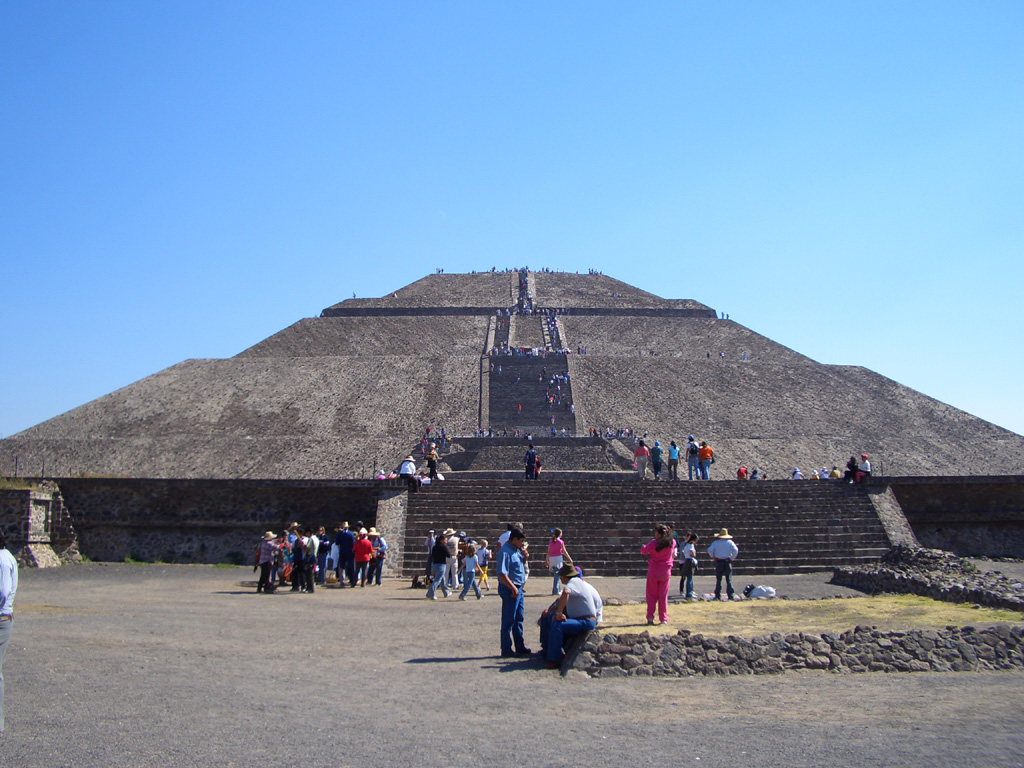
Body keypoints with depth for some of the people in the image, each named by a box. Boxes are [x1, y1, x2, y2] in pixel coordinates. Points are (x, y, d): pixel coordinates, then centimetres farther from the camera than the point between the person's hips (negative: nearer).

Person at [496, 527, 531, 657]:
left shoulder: (516, 550, 11)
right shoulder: (505, 552, -18)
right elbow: (502, 574, -24)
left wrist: (523, 554, 8)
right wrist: (513, 588, -24)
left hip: (518, 588, 10)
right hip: (510, 589, -10)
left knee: (518, 619, 17)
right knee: (508, 621, -1)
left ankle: (520, 647, 26)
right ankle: (507, 649, 7)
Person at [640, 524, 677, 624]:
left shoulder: (653, 543, -15)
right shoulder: (672, 542, -4)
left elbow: (643, 550, -10)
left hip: (653, 571, -2)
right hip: (666, 572, 2)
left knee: (651, 595, 7)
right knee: (663, 595, 8)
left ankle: (650, 617, 1)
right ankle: (664, 618, 7)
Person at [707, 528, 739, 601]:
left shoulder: (715, 542, 1)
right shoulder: (730, 542, 1)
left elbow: (710, 550, -11)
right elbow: (735, 550, -11)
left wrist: (713, 557, 2)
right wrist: (732, 558, -1)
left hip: (719, 562, 0)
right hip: (727, 562, 0)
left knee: (718, 580, 4)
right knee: (729, 580, 4)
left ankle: (718, 596, 2)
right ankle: (731, 595, 0)